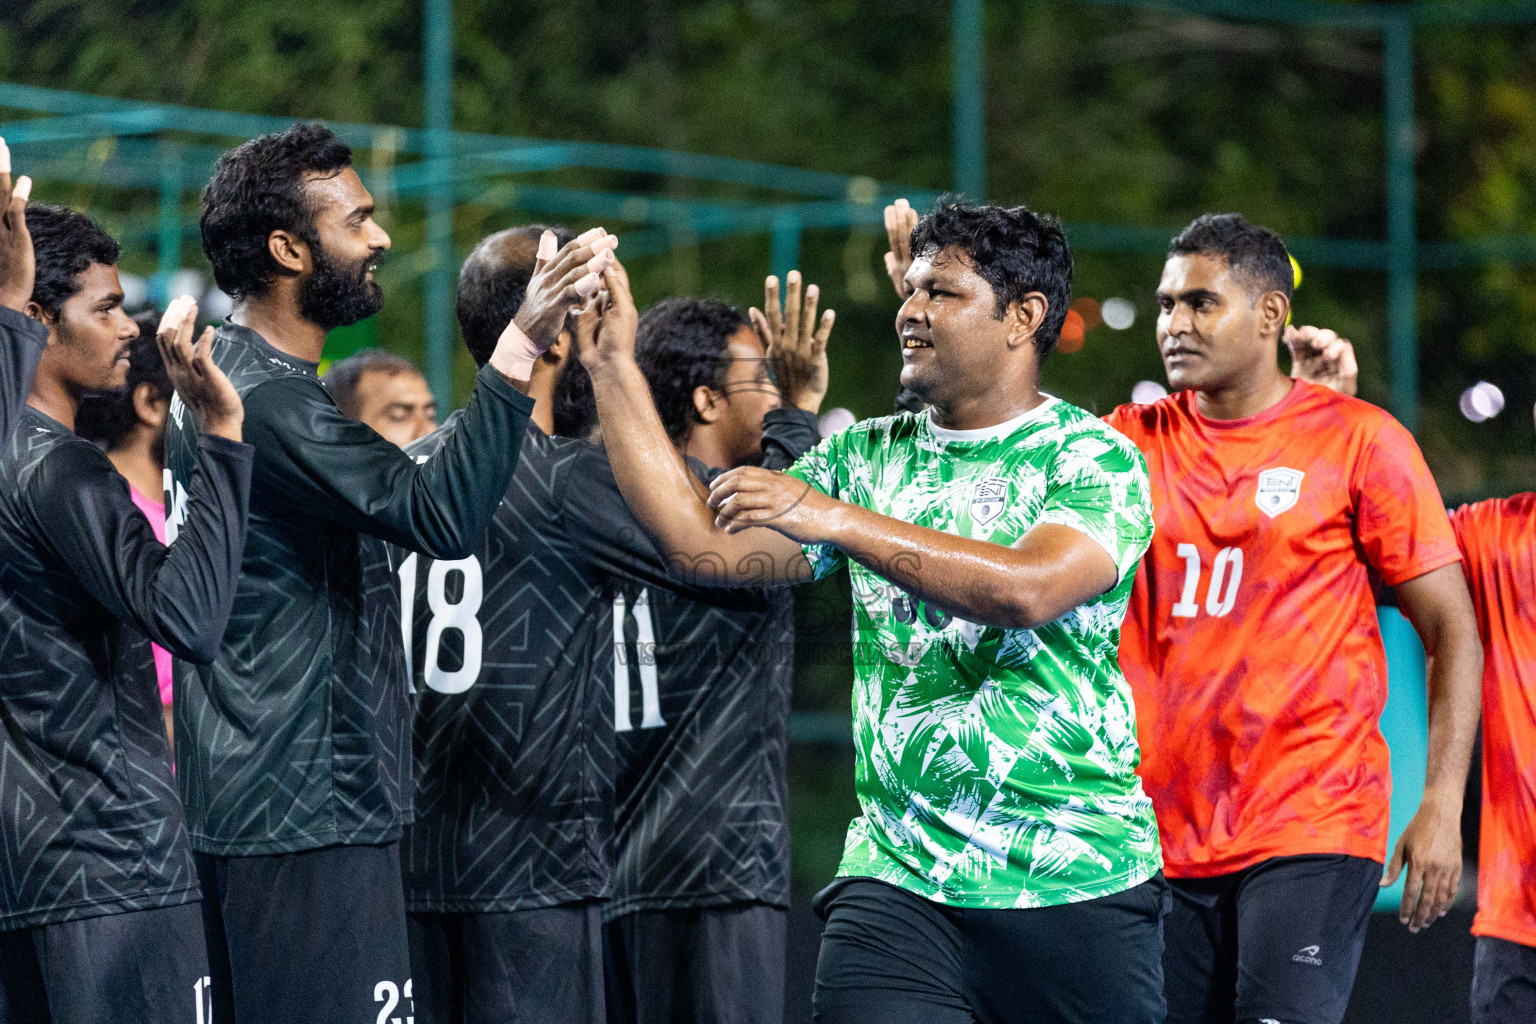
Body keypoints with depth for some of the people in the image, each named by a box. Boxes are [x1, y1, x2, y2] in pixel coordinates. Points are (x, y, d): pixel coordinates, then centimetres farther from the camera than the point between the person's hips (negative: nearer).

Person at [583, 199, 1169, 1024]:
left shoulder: (1097, 460, -3)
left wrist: (833, 518, -24)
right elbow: (703, 545, 6)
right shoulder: (869, 456, 13)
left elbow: (1029, 589, -21)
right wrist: (613, 370, 3)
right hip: (899, 881, 3)